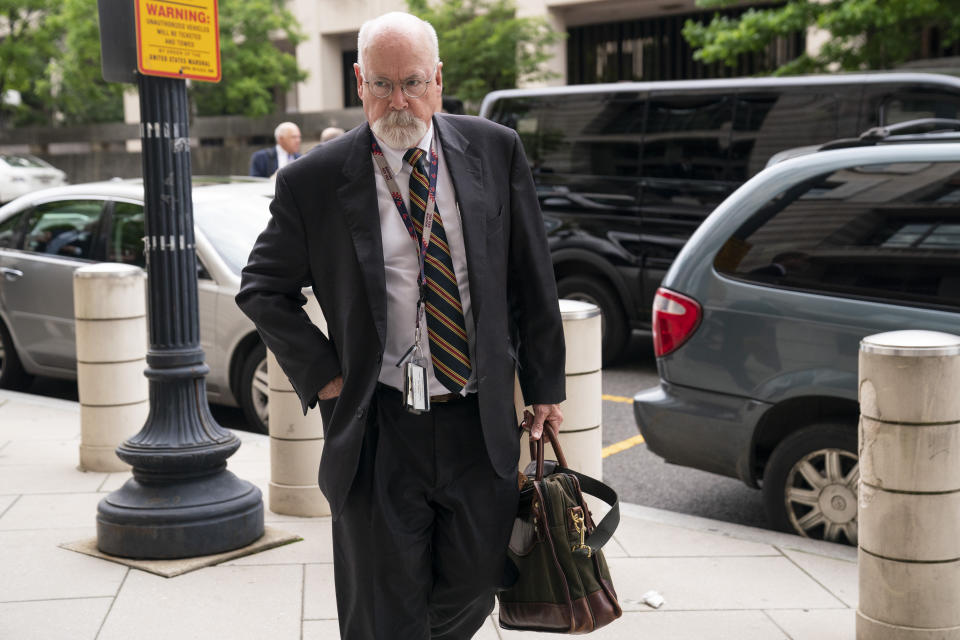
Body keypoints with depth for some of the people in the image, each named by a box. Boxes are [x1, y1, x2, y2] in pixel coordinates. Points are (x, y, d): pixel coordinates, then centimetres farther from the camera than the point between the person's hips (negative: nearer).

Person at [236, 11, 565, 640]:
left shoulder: (496, 151, 0)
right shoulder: (314, 180, -6)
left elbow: (533, 279, 6)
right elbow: (263, 288, 6)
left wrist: (545, 386, 7)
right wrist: (321, 373, -5)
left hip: (481, 421, 2)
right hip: (378, 428, -2)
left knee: (473, 586, 17)